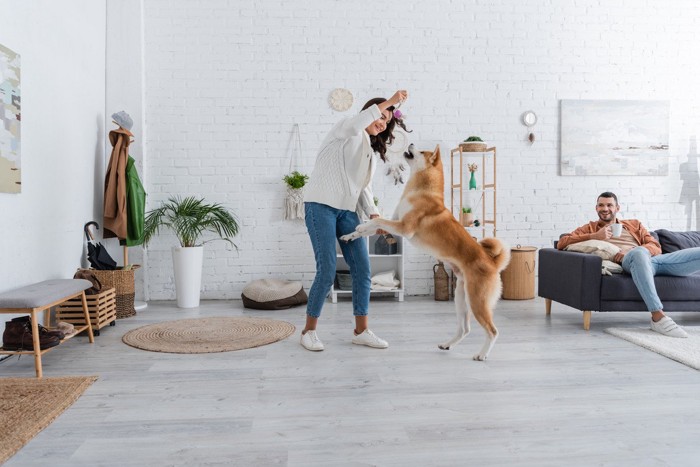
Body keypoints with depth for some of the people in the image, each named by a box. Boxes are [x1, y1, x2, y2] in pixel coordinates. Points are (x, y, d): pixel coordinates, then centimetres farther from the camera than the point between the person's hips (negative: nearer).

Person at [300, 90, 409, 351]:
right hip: (321, 205, -7)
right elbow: (355, 124, -23)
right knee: (327, 271, -13)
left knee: (362, 269, 0)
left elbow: (364, 189, 19)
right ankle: (309, 331, 5)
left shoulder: (371, 151, 24)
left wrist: (374, 214, 3)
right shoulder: (346, 130, 4)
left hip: (347, 211, 8)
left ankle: (361, 330, 11)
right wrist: (388, 102, -24)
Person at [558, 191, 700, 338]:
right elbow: (561, 243, 8)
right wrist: (595, 236, -3)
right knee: (639, 252, -41)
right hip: (628, 263, -5)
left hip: (653, 259, 5)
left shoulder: (634, 224, 33)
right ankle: (658, 317, -42)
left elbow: (655, 246, 18)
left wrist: (632, 250, -5)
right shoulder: (589, 228, 24)